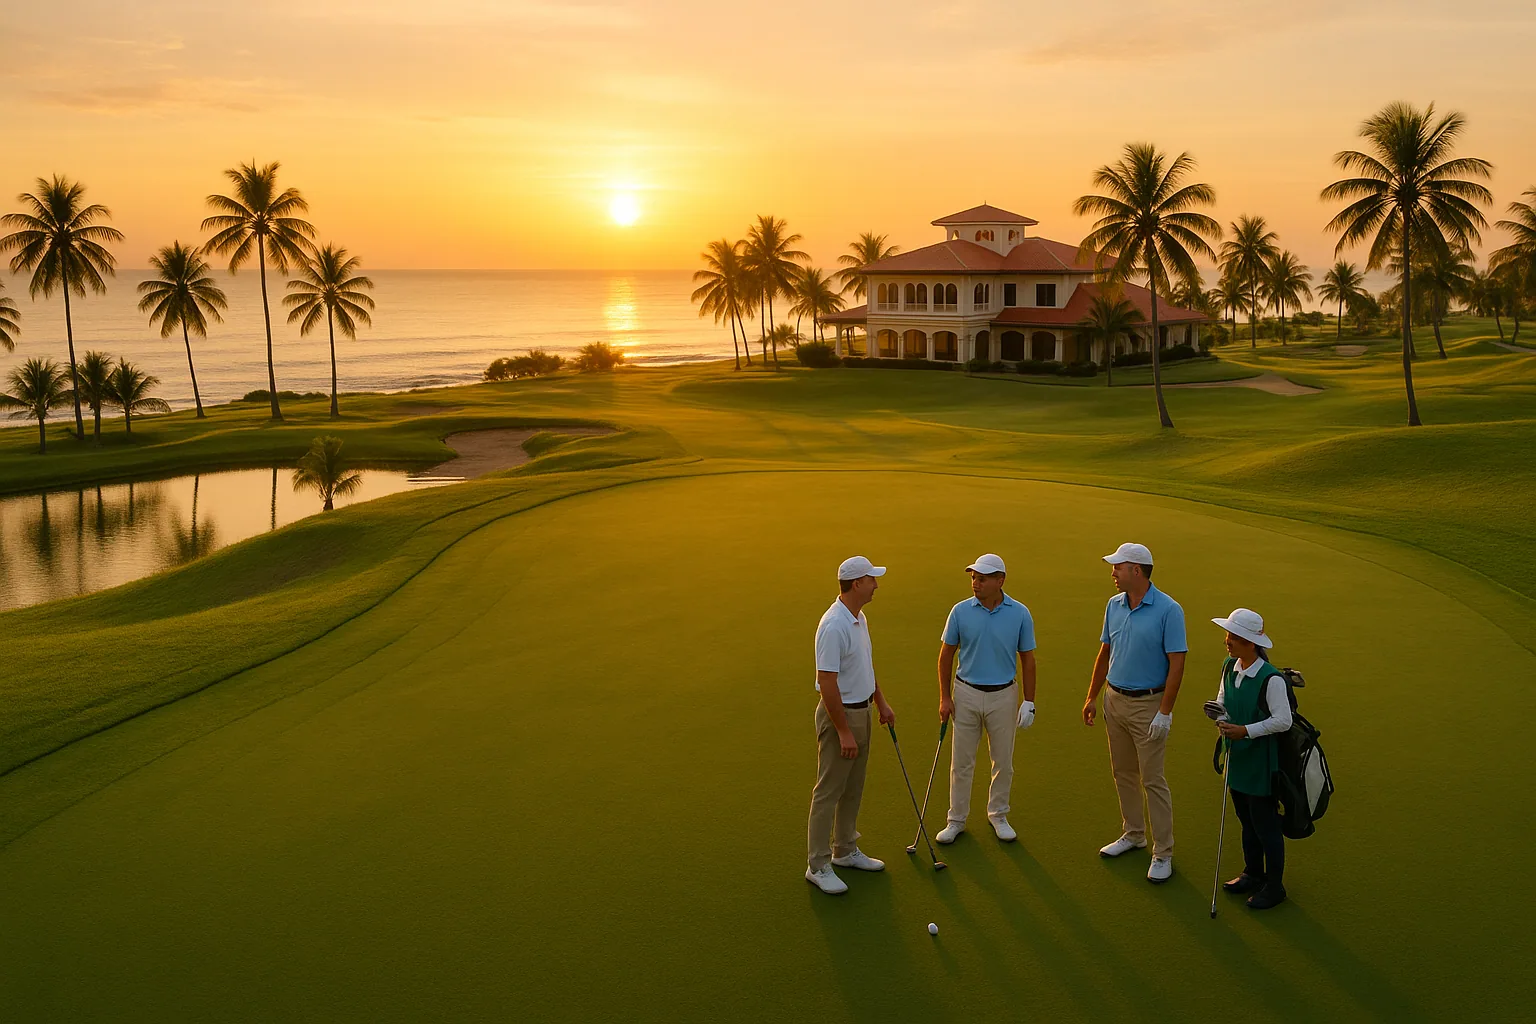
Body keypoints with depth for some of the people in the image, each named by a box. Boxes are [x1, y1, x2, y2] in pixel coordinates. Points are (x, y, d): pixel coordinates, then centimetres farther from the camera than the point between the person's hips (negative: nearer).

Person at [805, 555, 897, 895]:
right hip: (838, 715, -10)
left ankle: (845, 850, 31)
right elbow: (827, 682, -25)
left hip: (861, 711, 10)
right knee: (828, 792, -1)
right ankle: (818, 866, 8)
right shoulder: (834, 626, -25)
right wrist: (844, 732, -23)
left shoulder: (859, 618, 7)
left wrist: (881, 702, 20)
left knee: (853, 788, 18)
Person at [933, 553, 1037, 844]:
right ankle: (957, 819, 19)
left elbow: (1027, 659, -1)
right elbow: (946, 654, 1)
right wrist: (945, 697, -2)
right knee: (961, 761, 6)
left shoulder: (1020, 614, -7)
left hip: (1003, 696, 0)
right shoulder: (960, 611, -7)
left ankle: (998, 815, 29)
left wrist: (1029, 702, -3)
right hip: (966, 694, 0)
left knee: (1003, 761, 10)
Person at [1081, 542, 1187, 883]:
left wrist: (1165, 713, -18)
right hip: (1115, 701, 7)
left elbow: (1176, 664, -16)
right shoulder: (1114, 606, 4)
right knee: (1123, 774, 15)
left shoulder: (1168, 610, -16)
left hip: (1148, 705, -6)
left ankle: (1163, 853, 6)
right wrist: (1092, 696, 13)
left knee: (1152, 779, -2)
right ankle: (1133, 834, 31)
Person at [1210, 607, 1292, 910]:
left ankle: (1274, 886, 21)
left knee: (1265, 825, 5)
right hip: (1238, 759, 7)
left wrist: (1245, 731, -23)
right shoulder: (1229, 667, 0)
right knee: (1246, 820, 21)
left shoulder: (1271, 678, -23)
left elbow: (1283, 721, -21)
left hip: (1261, 763, -7)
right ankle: (1253, 873, 39)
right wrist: (1221, 717, -8)